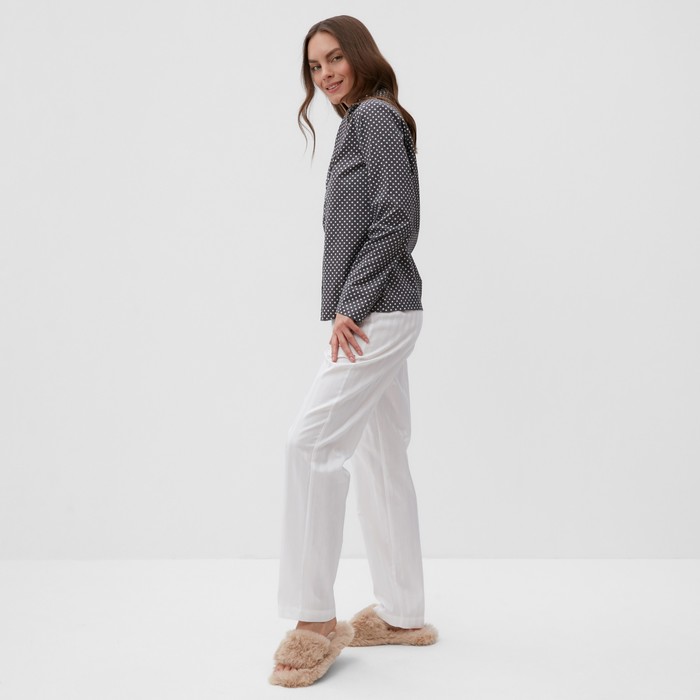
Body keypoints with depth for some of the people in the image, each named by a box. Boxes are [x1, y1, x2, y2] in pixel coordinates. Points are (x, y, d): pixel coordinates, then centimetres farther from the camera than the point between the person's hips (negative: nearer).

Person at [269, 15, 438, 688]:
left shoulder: (375, 114, -6)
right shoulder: (360, 121, 23)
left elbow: (396, 221, -16)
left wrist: (350, 305, -17)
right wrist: (349, 309, 14)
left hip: (376, 312, -10)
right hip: (375, 315, 10)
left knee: (311, 443, -14)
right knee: (380, 459, 10)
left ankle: (314, 619, -7)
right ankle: (403, 615, 18)